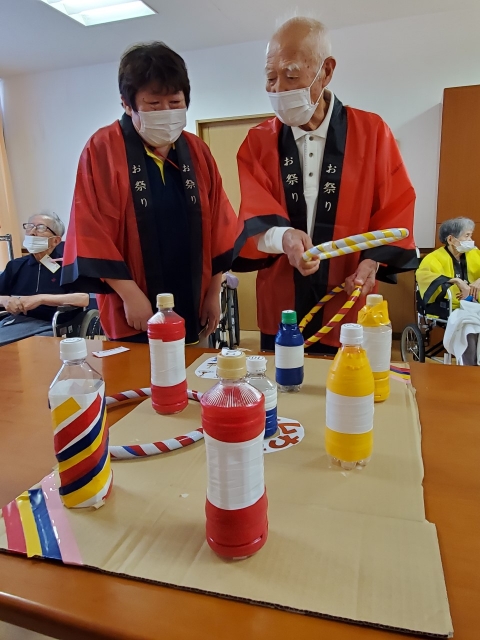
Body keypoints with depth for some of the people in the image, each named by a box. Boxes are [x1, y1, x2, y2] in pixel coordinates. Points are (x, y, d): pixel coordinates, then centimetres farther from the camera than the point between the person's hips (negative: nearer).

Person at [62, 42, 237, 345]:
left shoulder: (197, 151, 5)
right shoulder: (102, 150, -7)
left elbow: (218, 225, 6)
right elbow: (92, 231, -10)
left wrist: (214, 291, 4)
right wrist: (129, 293, -15)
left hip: (191, 306, 4)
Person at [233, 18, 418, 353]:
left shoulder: (372, 132, 1)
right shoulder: (258, 141, 2)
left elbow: (396, 209, 3)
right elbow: (255, 215, -8)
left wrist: (373, 260, -13)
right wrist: (282, 236, -30)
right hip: (281, 308, 1)